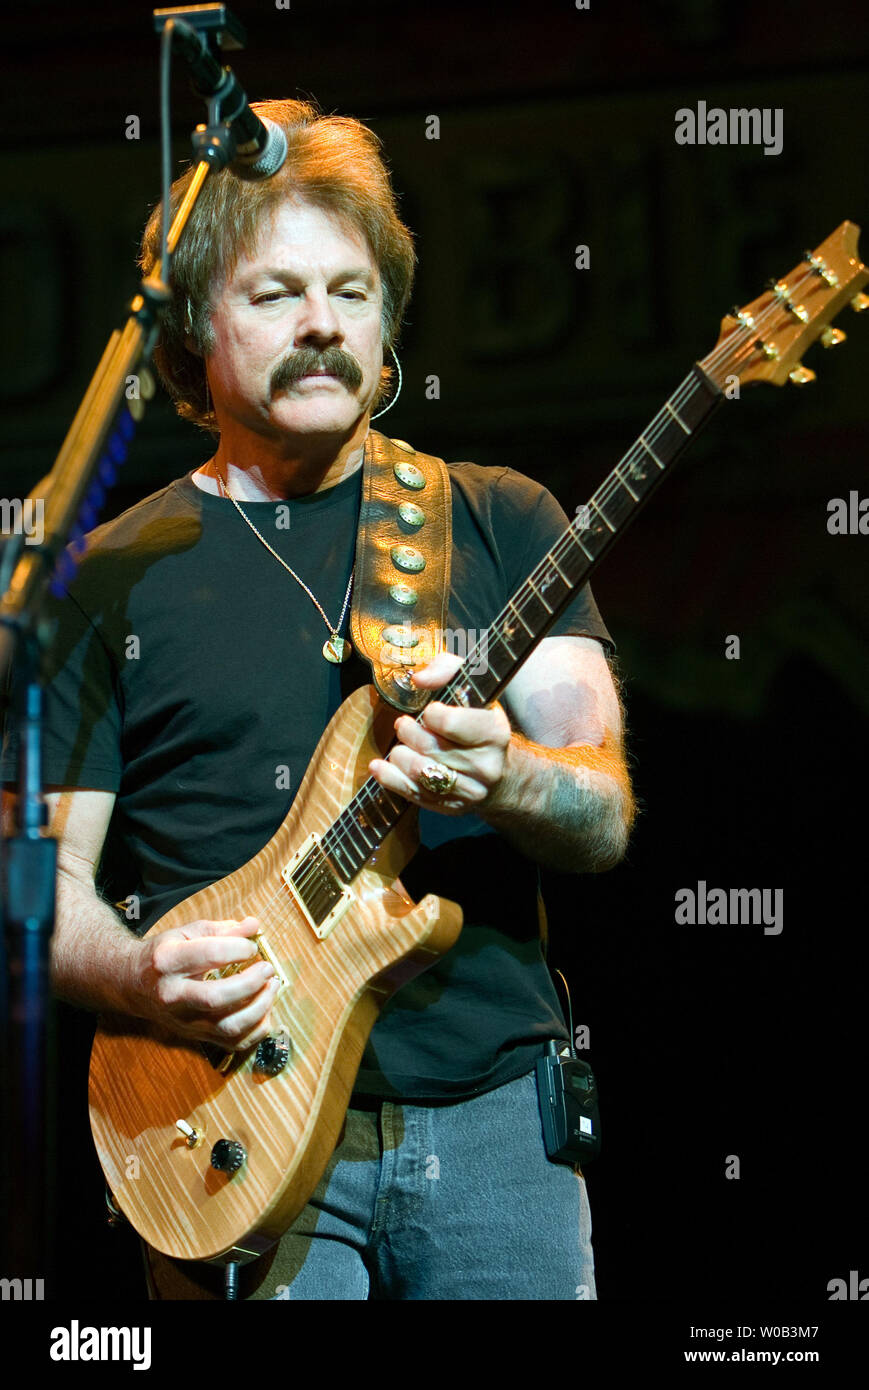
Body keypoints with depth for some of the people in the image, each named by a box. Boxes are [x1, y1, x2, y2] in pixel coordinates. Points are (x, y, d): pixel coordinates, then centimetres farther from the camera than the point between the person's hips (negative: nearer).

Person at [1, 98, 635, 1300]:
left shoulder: (498, 521, 10)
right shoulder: (114, 578, 7)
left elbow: (605, 823, 1)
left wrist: (501, 783, -21)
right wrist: (142, 977, -15)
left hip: (496, 1121, 1)